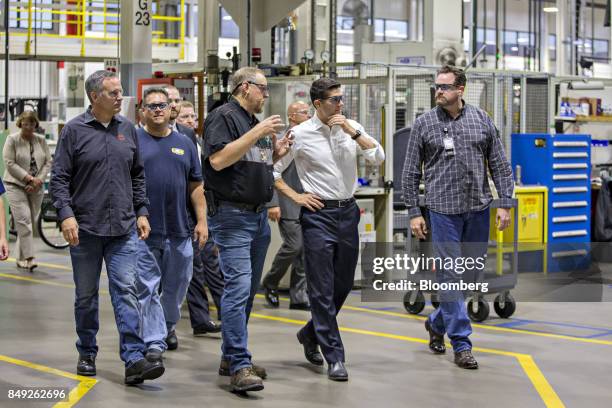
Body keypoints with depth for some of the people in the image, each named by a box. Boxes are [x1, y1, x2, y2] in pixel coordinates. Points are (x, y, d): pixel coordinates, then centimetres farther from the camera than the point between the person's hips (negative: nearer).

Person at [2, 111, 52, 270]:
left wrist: (38, 180, -8)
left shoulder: (41, 140, 9)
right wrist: (29, 178, -14)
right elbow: (10, 163, -9)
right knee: (23, 220, -14)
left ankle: (21, 257, 15)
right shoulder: (12, 139, -2)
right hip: (16, 186, -4)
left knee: (31, 221, 5)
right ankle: (29, 257, -15)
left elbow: (48, 162, 7)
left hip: (36, 187, 4)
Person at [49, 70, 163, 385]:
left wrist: (141, 211, 10)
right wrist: (66, 214, -15)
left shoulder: (127, 129, 9)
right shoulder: (74, 130, -3)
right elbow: (59, 178, -4)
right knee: (86, 296, 9)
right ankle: (87, 354, 25)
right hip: (85, 229, -2)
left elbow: (137, 176, 17)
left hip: (124, 229, 2)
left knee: (126, 291, -6)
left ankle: (134, 361, -10)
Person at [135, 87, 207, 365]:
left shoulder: (184, 144, 13)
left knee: (177, 285, 12)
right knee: (147, 288, -3)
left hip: (179, 230, 4)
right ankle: (154, 342, 0)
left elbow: (196, 186, 13)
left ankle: (168, 326, 34)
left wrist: (202, 221, 7)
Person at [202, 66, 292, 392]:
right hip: (232, 215, -9)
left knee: (247, 289, 11)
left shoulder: (257, 122, 21)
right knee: (238, 286, -15)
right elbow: (218, 160, -20)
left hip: (258, 216, 9)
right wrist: (257, 133, -19)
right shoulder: (223, 116, -6)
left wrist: (275, 154, 9)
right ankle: (239, 367, -17)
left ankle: (230, 357, 20)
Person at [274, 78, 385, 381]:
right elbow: (271, 170, -1)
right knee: (322, 289, -4)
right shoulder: (301, 134, -6)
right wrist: (295, 196, -6)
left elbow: (378, 158, -4)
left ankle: (311, 334, 34)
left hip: (348, 211, 5)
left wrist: (353, 133, -12)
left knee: (343, 284, 13)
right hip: (318, 214, -5)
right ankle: (334, 357, 1)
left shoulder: (351, 127, 6)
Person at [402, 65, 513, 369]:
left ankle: (437, 322, 31)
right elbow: (411, 173, 3)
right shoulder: (424, 124, 1)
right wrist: (414, 213, -2)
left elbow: (499, 165, 8)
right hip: (443, 210, -3)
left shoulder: (481, 120, 6)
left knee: (472, 273, 11)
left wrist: (505, 204, 1)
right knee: (450, 275, -5)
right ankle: (461, 344, 0)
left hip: (478, 208, 3)